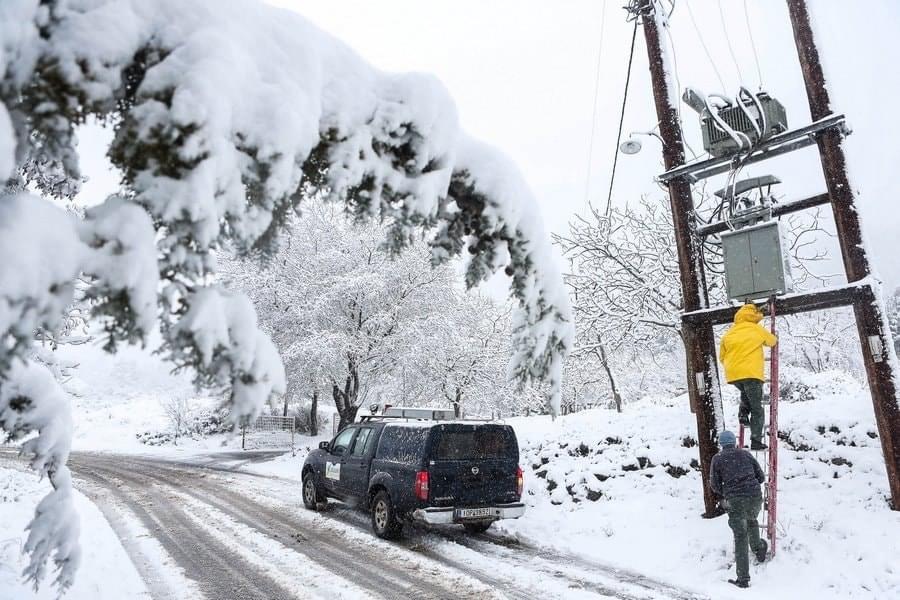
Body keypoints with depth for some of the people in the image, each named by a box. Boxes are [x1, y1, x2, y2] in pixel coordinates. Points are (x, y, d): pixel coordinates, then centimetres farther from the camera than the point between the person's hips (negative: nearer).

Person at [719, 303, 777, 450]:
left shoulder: (729, 333, 13)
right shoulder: (757, 329, 5)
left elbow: (722, 357, 18)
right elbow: (773, 341, 24)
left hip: (732, 375, 4)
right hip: (751, 374, -4)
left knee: (746, 394, 34)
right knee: (757, 409, 5)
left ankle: (743, 414, 13)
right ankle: (756, 441, 1)